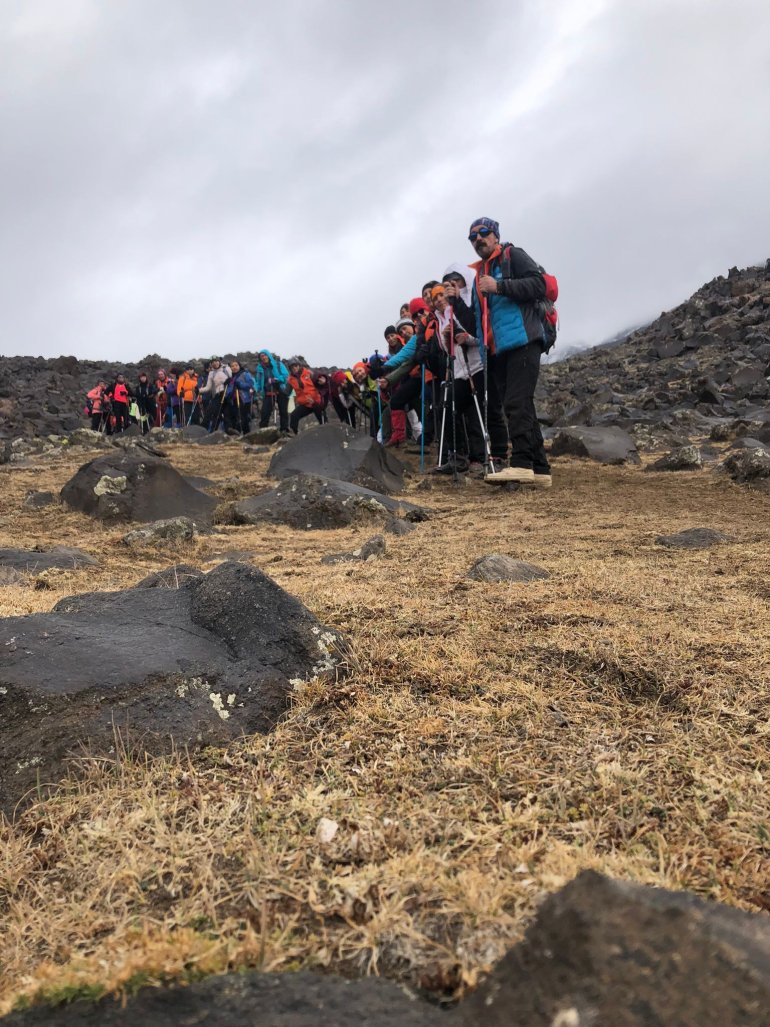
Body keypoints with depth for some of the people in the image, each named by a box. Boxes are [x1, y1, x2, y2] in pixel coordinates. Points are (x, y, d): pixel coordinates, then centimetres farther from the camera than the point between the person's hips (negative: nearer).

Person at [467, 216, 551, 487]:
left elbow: (538, 285, -10)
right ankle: (539, 469, 6)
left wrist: (499, 286, -15)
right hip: (498, 351, 8)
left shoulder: (513, 256, 5)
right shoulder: (479, 274, 26)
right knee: (518, 409, 4)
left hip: (522, 342, -8)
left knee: (517, 404, -18)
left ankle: (521, 464, -22)